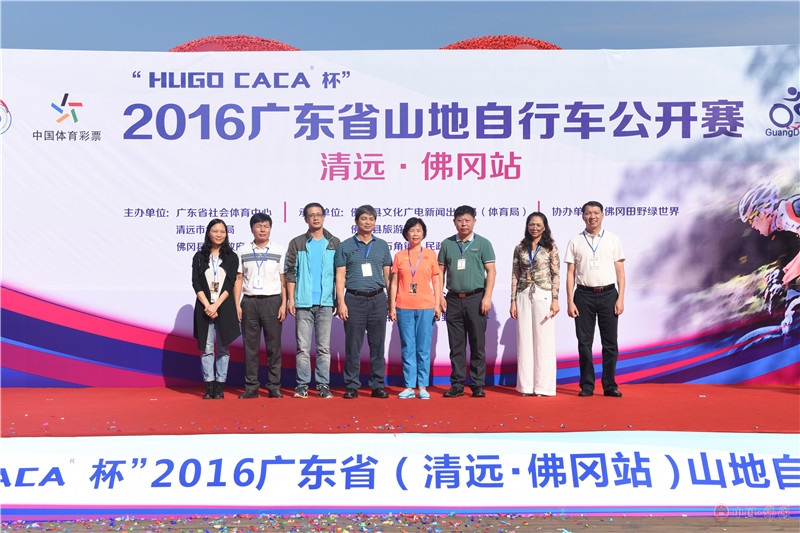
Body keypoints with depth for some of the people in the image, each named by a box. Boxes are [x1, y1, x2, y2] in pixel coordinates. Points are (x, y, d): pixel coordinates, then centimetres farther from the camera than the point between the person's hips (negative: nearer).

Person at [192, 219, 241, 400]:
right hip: (204, 308, 1)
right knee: (206, 348, 1)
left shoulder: (231, 257, 6)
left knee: (223, 348, 2)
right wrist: (207, 305, -11)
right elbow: (196, 283, 0)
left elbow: (230, 284, -2)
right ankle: (209, 386, 6)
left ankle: (220, 386, 7)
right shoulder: (199, 257, 8)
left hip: (224, 307, -1)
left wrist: (216, 305, -13)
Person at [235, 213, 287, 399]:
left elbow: (283, 280, 3)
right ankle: (251, 387, 10)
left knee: (274, 346, 1)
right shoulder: (243, 252, 9)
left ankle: (274, 387, 8)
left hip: (272, 300, -1)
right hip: (249, 301, 1)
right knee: (250, 346, 3)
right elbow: (238, 279, 9)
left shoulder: (280, 251, 5)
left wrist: (283, 305, -4)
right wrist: (237, 305, 1)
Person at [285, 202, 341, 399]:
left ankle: (323, 385, 10)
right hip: (304, 302, 0)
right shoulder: (297, 243, 7)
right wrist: (290, 298, -3)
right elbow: (290, 272, 5)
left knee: (324, 347, 4)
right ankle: (302, 385, 8)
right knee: (303, 347, 1)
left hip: (326, 302, 1)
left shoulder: (334, 243, 9)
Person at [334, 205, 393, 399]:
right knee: (353, 346, 1)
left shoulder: (382, 245, 11)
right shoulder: (345, 246, 5)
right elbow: (340, 276, 2)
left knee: (377, 345, 6)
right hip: (354, 299, -2)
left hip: (378, 299, 2)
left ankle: (378, 385, 13)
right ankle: (352, 386, 10)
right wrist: (341, 302, -7)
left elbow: (387, 275, 12)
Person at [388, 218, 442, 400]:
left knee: (424, 348, 2)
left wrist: (438, 305, 2)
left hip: (426, 307, -1)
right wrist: (392, 307, 3)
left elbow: (436, 281, 9)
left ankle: (423, 387, 9)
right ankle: (409, 387, 9)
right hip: (404, 308, 1)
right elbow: (394, 283, 8)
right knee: (407, 348, 3)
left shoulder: (430, 255, 7)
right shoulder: (399, 256, 8)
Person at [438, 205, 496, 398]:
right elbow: (440, 272, 11)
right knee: (456, 345, 6)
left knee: (478, 344, 2)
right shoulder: (447, 244, 9)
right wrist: (440, 296, 2)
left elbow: (491, 271, -1)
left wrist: (487, 297, -9)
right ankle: (457, 385, 13)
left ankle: (478, 385, 9)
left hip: (476, 298, -2)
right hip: (453, 299, 2)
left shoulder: (483, 243, 3)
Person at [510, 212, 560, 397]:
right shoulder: (520, 248, 9)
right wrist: (513, 301, 3)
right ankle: (526, 385, 12)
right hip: (524, 296, 3)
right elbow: (515, 275, 8)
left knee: (544, 340, 0)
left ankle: (542, 385, 9)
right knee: (524, 340, 4)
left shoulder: (551, 248, 2)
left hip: (543, 296, -2)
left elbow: (556, 275, 0)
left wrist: (555, 300, -8)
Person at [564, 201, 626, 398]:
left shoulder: (613, 240, 8)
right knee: (584, 342, 4)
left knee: (610, 342, 3)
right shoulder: (575, 242, 6)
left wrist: (621, 298, -3)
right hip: (584, 294, 0)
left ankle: (610, 385, 12)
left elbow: (620, 271, 6)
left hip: (608, 294, 0)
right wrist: (570, 301, -3)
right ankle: (587, 385, 12)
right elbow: (570, 273, 4)